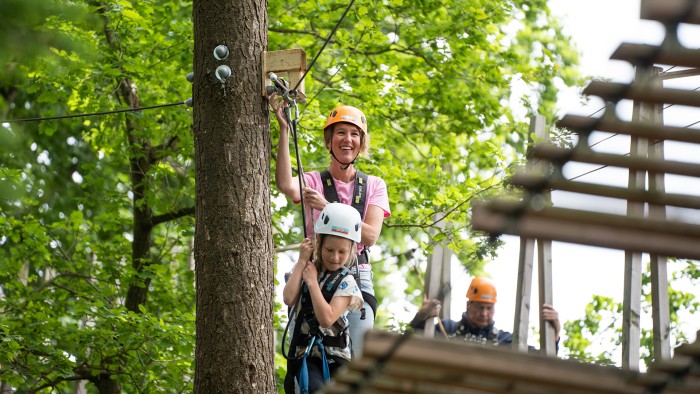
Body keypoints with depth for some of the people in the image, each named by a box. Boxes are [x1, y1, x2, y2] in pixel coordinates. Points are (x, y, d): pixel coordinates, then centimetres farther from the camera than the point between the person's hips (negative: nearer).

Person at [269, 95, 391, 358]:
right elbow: (285, 185, -18)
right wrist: (284, 129, -19)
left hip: (357, 279, 1)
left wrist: (327, 208, -15)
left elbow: (371, 236, -5)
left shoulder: (374, 186, 11)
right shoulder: (313, 181, 7)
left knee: (357, 357, -7)